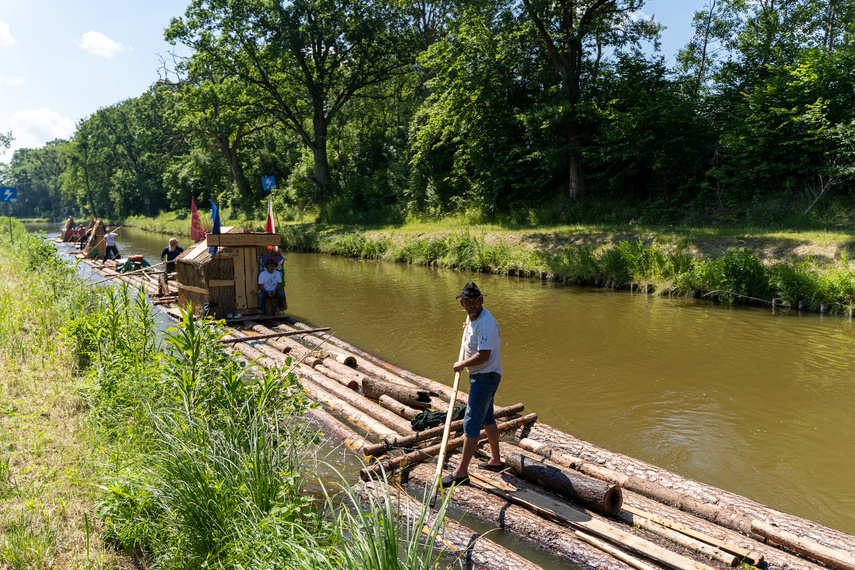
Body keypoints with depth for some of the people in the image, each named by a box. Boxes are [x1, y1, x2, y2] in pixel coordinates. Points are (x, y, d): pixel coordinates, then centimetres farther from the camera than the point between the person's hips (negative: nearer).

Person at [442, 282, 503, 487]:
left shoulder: (485, 323, -24)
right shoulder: (472, 316, 7)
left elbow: (483, 356, -29)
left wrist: (461, 364, -18)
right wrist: (467, 331, 19)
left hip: (485, 377, -11)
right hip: (479, 375, 11)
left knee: (471, 423, -8)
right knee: (487, 418, 20)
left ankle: (461, 471, -3)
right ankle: (496, 460, 35)